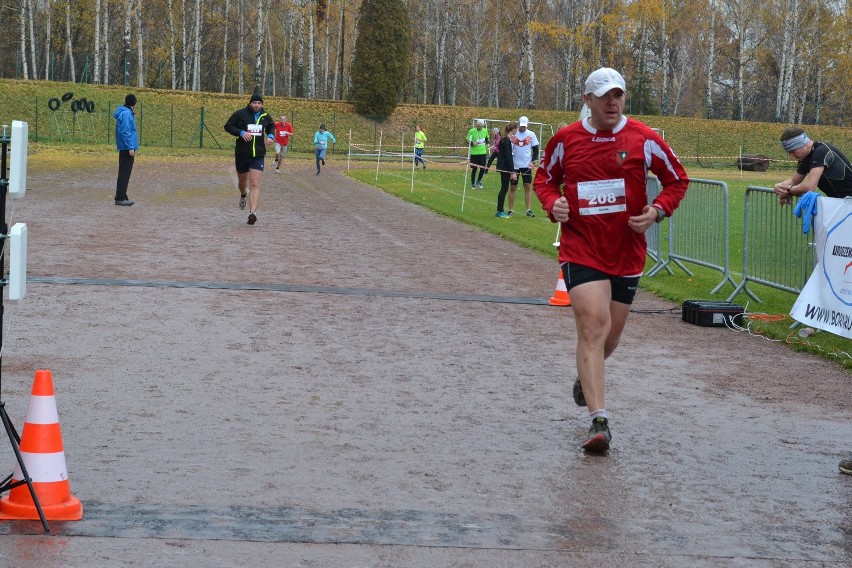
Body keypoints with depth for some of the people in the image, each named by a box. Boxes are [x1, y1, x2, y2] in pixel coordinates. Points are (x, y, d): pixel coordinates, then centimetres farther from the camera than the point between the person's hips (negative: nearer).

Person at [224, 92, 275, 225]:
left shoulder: (265, 116, 5)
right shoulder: (240, 114, -6)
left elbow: (271, 126, 25)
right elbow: (228, 126, -3)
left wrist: (270, 136, 4)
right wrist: (241, 132, -17)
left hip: (258, 155, 0)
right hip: (242, 154, 0)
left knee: (255, 185, -12)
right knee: (242, 181, 19)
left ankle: (253, 212, -20)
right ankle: (243, 195, 54)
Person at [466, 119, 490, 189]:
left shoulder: (485, 131, 2)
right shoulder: (472, 131, -10)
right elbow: (468, 140, -4)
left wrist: (487, 143, 3)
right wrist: (472, 143, -24)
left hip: (483, 152, 3)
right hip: (474, 153, -3)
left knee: (482, 168, 1)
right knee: (474, 169, 3)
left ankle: (479, 181, 26)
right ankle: (473, 184, 19)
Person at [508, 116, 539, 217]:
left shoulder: (531, 134, 2)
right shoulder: (513, 134, -2)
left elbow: (536, 149, 7)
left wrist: (532, 161, -4)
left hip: (527, 165, 1)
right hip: (514, 165, -1)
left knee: (528, 186, -1)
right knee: (512, 187, 4)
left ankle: (529, 210, 0)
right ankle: (511, 210, 11)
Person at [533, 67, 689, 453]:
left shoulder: (643, 140, -3)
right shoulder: (565, 140, -1)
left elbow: (678, 180, 7)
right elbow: (544, 178, 15)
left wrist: (658, 210, -10)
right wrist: (553, 204, -7)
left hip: (626, 252, 2)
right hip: (580, 249, -2)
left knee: (610, 336, 14)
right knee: (593, 324, -19)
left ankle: (585, 378, 50)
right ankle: (599, 421, -22)